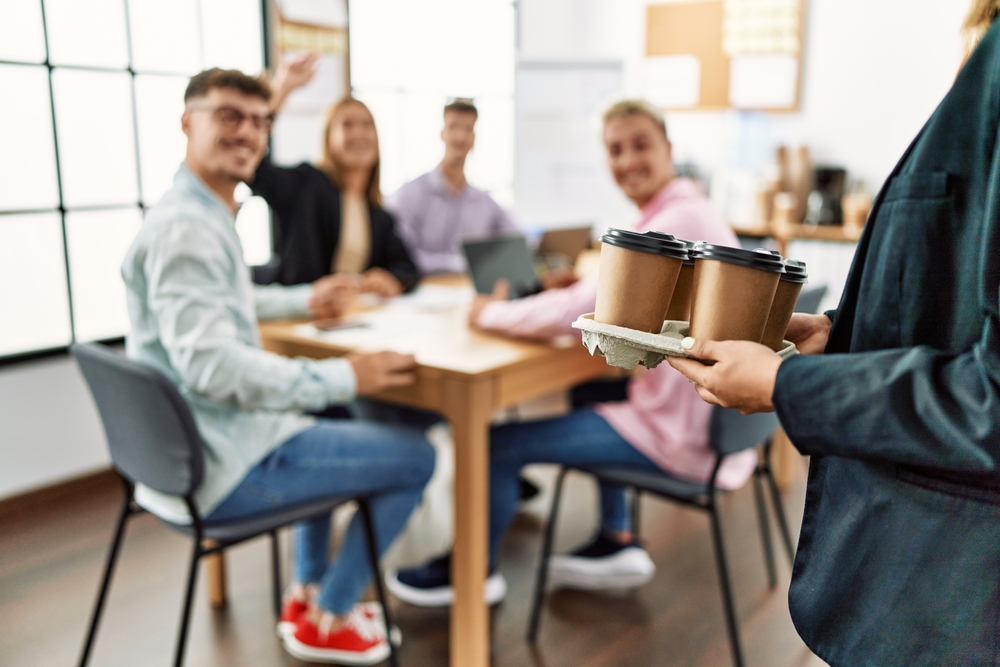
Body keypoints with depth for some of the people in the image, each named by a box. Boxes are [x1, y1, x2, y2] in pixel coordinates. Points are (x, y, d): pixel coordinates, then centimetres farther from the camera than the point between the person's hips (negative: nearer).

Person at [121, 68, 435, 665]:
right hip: (222, 466, -11)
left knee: (327, 427, 34)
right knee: (414, 456, -4)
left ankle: (308, 590, 35)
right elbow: (211, 364, -32)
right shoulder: (185, 227, -22)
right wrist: (344, 378, -27)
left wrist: (303, 301, 31)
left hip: (186, 449, 11)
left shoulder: (206, 214, 10)